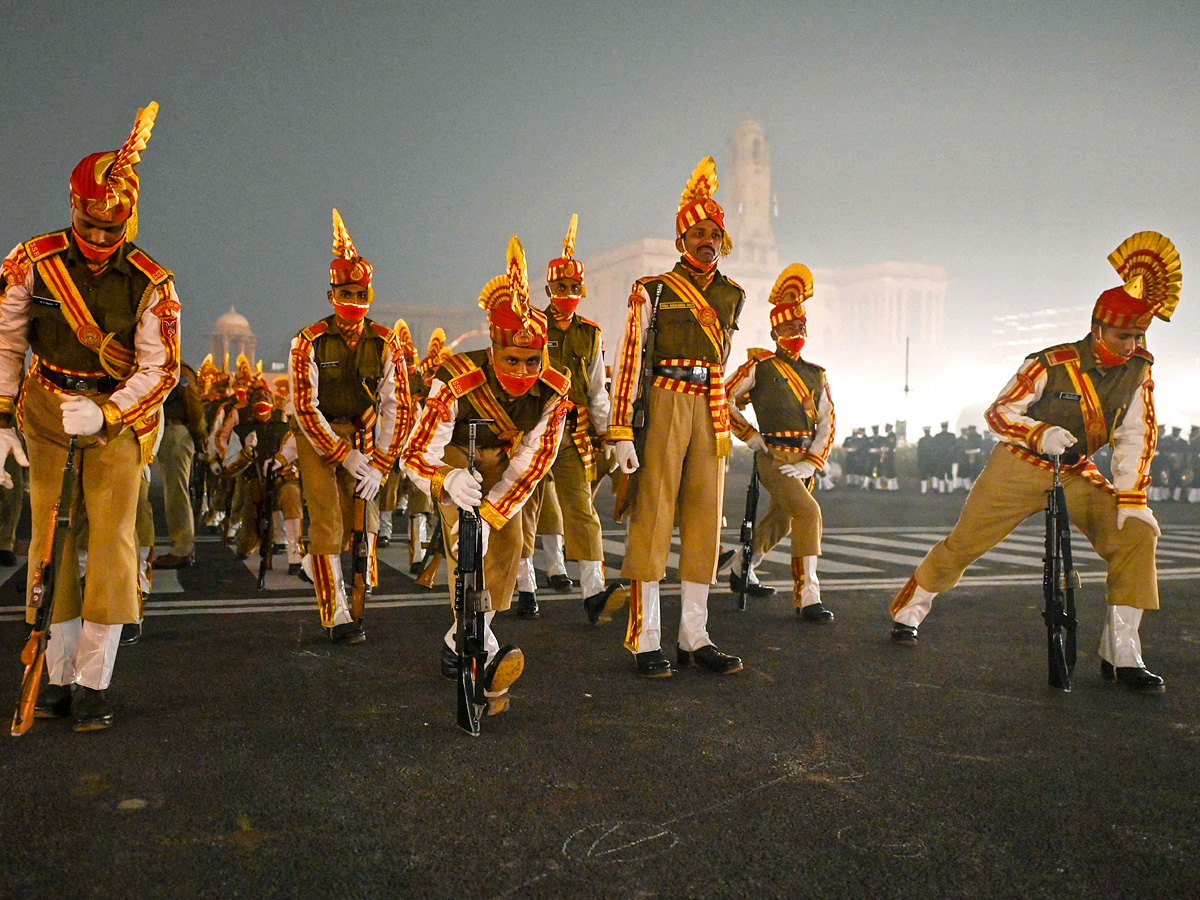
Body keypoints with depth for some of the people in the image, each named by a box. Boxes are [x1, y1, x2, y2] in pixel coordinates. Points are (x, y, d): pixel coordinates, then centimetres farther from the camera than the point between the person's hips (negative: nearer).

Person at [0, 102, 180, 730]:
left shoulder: (151, 283, -11)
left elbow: (160, 371, -10)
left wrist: (104, 414, -24)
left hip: (118, 415, -2)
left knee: (112, 542, -6)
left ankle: (93, 682, 3)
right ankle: (58, 674, 14)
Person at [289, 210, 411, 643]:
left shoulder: (385, 343, -7)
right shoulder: (309, 342, -14)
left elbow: (397, 406, -7)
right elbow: (306, 408, -14)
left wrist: (380, 463, -14)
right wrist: (345, 455, -20)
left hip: (361, 435, 3)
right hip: (316, 436, -3)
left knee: (362, 520, 0)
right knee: (328, 520, -9)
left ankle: (315, 563, 29)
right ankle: (337, 615, 0)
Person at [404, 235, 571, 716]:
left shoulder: (553, 391, -27)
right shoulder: (456, 384, -36)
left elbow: (532, 460, -28)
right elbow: (416, 455, -34)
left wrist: (490, 514, -39)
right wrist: (447, 479, -57)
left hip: (503, 461, 4)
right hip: (455, 456, -3)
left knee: (508, 542, -8)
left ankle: (459, 640, 13)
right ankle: (485, 649, -35)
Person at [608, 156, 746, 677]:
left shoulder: (732, 296, 16)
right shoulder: (651, 291, 1)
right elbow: (627, 362, -6)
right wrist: (621, 432, -13)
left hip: (712, 413, 5)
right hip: (663, 405, -5)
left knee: (704, 518, 5)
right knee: (652, 517, -5)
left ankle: (695, 637, 13)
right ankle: (646, 640, 0)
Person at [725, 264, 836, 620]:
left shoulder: (817, 375, 13)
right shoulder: (760, 366, -1)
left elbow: (827, 423, 8)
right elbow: (724, 399, 1)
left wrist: (812, 463, -5)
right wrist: (749, 435, -4)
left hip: (804, 458, 6)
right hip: (773, 455, -6)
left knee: (779, 522, 18)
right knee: (809, 512, -21)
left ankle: (742, 573, 39)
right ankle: (807, 597, -20)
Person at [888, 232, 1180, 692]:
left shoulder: (1138, 372, -7)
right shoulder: (1051, 364, -19)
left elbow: (1135, 437, -6)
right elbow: (997, 413, -16)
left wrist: (1131, 498, -15)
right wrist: (1043, 434, -33)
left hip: (1077, 476, 4)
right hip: (1019, 468, -4)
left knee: (1137, 532, -16)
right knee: (963, 543, -1)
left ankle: (1121, 654, -10)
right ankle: (907, 611, 22)